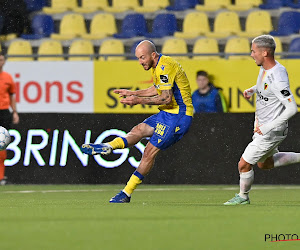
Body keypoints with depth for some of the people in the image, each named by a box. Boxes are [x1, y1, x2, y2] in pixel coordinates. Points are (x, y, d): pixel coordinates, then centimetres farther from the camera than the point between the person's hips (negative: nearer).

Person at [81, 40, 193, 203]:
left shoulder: (165, 66, -20)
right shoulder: (158, 66, 12)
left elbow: (166, 98, -27)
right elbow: (156, 90, 26)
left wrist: (139, 101, -28)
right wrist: (132, 93, 20)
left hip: (178, 116, -11)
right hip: (168, 113, 11)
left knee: (150, 151, -10)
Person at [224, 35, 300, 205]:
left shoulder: (278, 79, -31)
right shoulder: (265, 68, -1)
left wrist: (268, 127, -28)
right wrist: (252, 90, 3)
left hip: (272, 132, -10)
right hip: (262, 126, 10)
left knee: (244, 165, 1)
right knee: (265, 164, 26)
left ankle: (243, 196, 25)